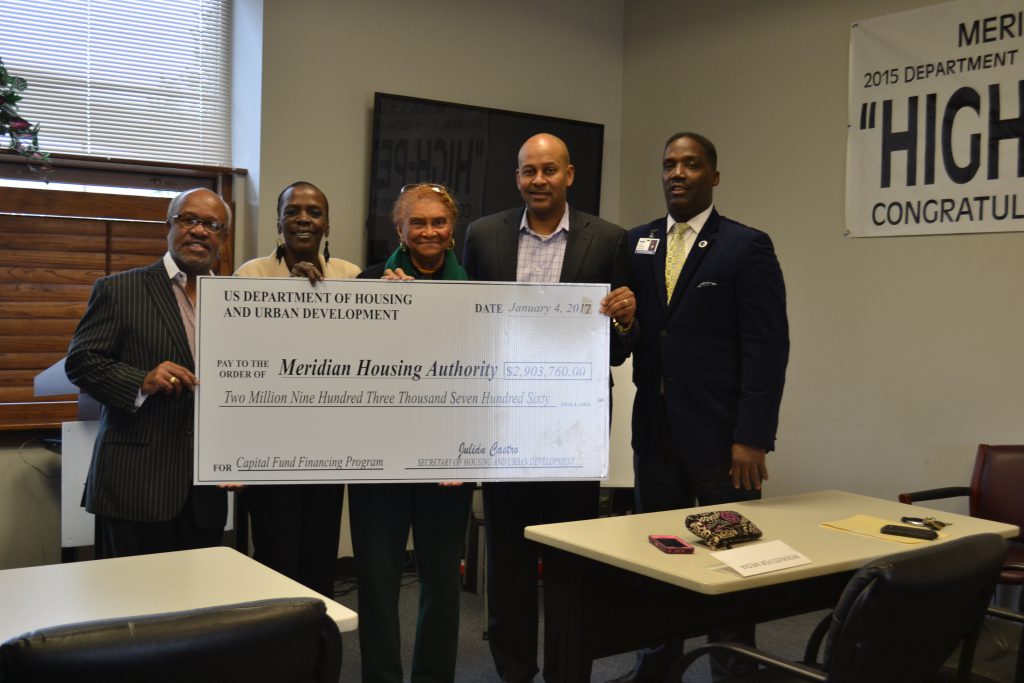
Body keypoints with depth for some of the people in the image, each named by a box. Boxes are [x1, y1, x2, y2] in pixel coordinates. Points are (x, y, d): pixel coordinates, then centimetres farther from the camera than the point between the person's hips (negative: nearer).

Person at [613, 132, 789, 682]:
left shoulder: (747, 247, -4)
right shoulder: (637, 243, 10)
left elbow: (767, 348, -9)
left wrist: (752, 438, -14)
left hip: (719, 434, -4)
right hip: (655, 431, 4)